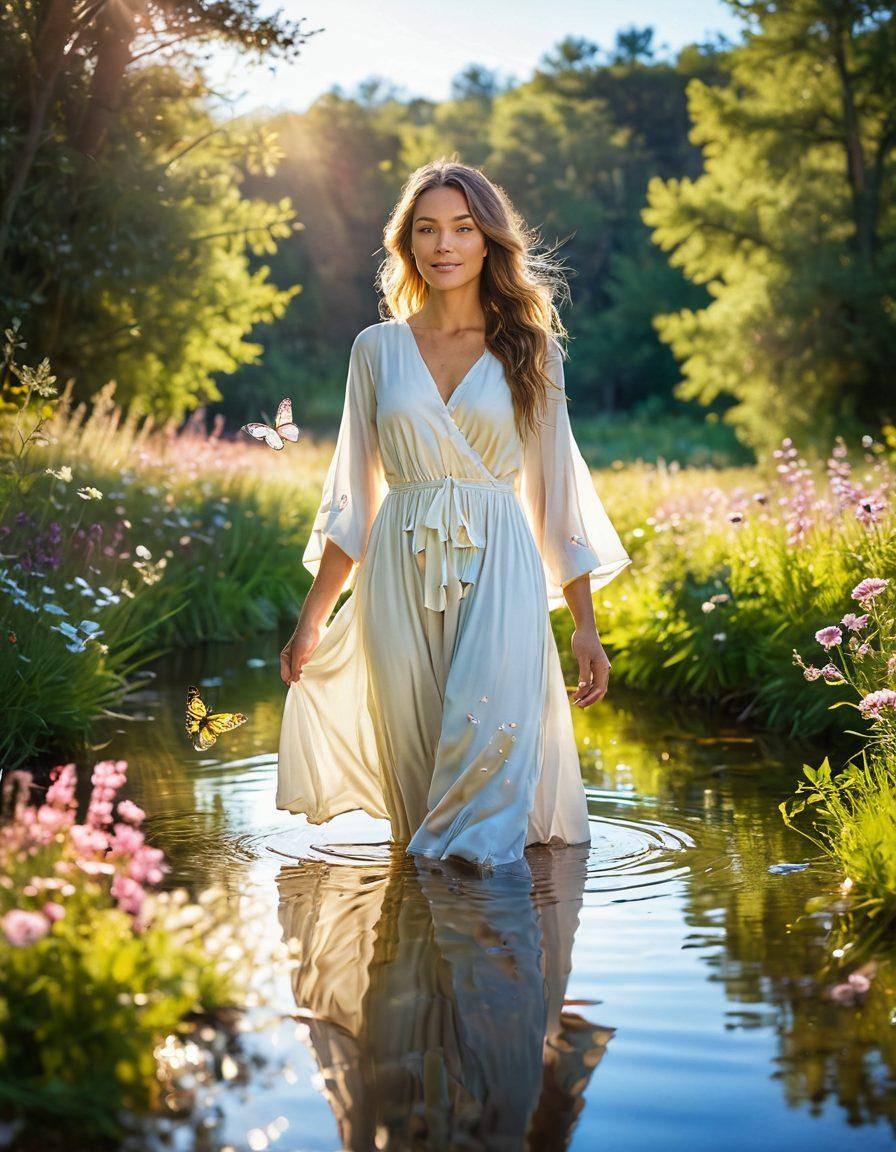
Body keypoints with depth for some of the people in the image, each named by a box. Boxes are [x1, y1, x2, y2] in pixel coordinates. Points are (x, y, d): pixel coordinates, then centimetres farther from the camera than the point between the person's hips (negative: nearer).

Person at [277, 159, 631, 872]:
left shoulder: (530, 347, 8)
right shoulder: (377, 348, 10)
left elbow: (556, 492, 9)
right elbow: (353, 496, 12)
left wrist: (586, 626, 6)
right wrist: (312, 620, 8)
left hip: (499, 572, -1)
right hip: (399, 577, 2)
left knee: (486, 740, -21)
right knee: (412, 754, 3)